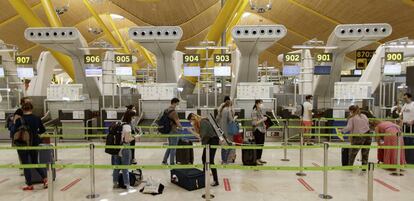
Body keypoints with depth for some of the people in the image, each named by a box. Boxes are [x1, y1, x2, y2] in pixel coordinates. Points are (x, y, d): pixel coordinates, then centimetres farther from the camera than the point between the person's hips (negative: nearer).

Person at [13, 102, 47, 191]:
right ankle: (45, 178, 8)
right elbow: (43, 130, 6)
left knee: (25, 164, 8)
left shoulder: (19, 120, -13)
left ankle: (30, 185, 12)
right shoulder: (37, 118, -5)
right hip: (34, 143, 3)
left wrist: (15, 122, 3)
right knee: (35, 162, 19)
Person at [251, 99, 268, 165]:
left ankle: (259, 158, 21)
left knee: (261, 145, 11)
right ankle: (256, 160, 5)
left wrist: (264, 125, 10)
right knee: (258, 145, -3)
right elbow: (254, 123, -19)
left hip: (262, 130, 8)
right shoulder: (254, 112, -13)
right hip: (257, 131, -8)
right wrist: (262, 120, -21)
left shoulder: (260, 111, 13)